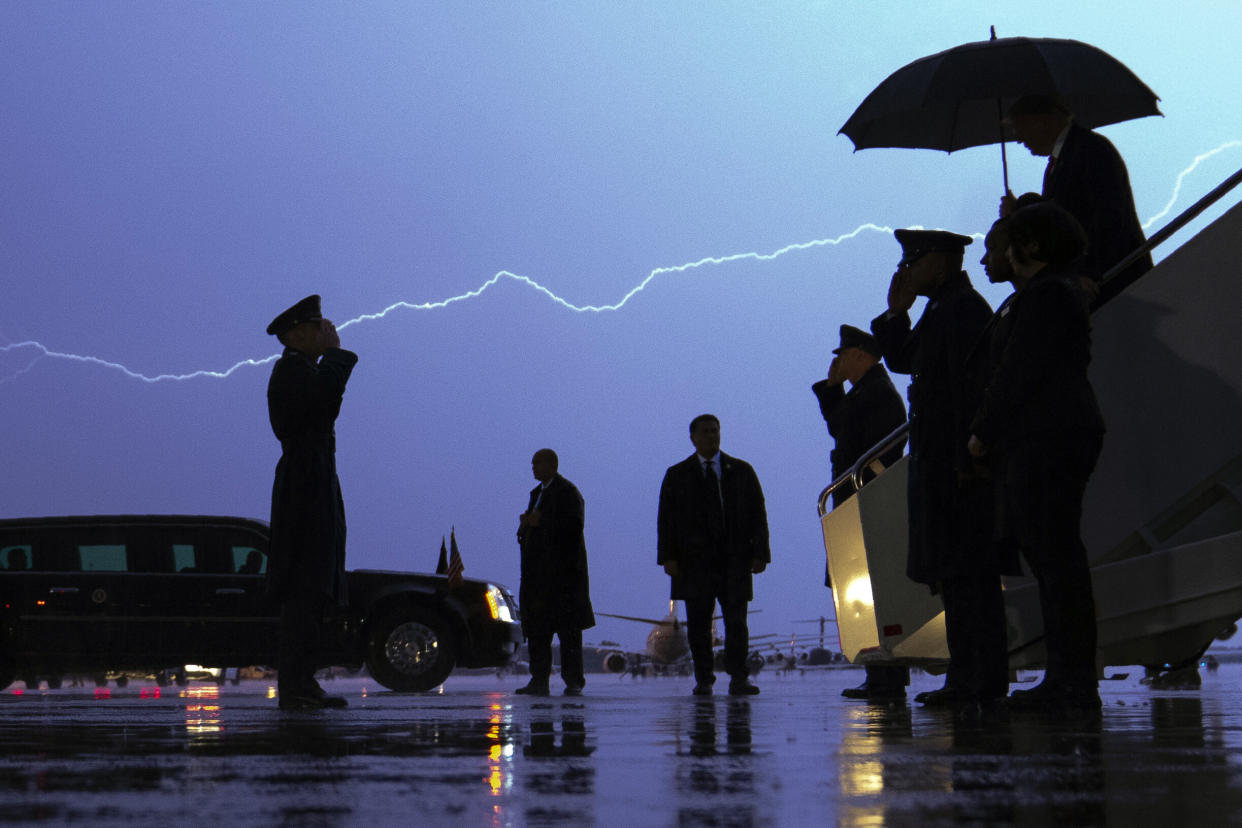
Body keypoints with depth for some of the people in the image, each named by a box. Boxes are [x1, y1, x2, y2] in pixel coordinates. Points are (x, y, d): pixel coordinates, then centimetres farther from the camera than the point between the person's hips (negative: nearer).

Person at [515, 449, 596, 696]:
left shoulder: (568, 492, -6)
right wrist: (525, 525, 2)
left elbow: (574, 527, -18)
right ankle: (539, 680, 8)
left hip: (562, 570, -9)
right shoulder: (537, 492, 20)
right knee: (536, 626, 5)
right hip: (537, 571, 9)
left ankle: (573, 681, -3)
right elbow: (528, 533, 25)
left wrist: (540, 522, -18)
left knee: (568, 628, -6)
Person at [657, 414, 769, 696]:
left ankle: (739, 679, -3)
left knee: (737, 621, -4)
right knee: (698, 623, 0)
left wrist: (760, 554, -2)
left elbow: (758, 514, 8)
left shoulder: (742, 471, 12)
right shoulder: (677, 475, 11)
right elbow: (666, 519, 6)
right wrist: (667, 556, -6)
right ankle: (703, 680, 6)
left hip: (735, 559, 0)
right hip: (695, 562, 0)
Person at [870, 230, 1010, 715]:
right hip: (940, 464, 10)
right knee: (953, 571, 11)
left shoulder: (963, 307, -12)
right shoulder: (942, 309, 19)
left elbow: (969, 385, -19)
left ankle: (983, 684, -8)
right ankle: (966, 680, 15)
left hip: (957, 464, -10)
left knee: (967, 571, -10)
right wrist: (896, 311, 10)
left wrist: (965, 459, -23)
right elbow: (902, 360, 23)